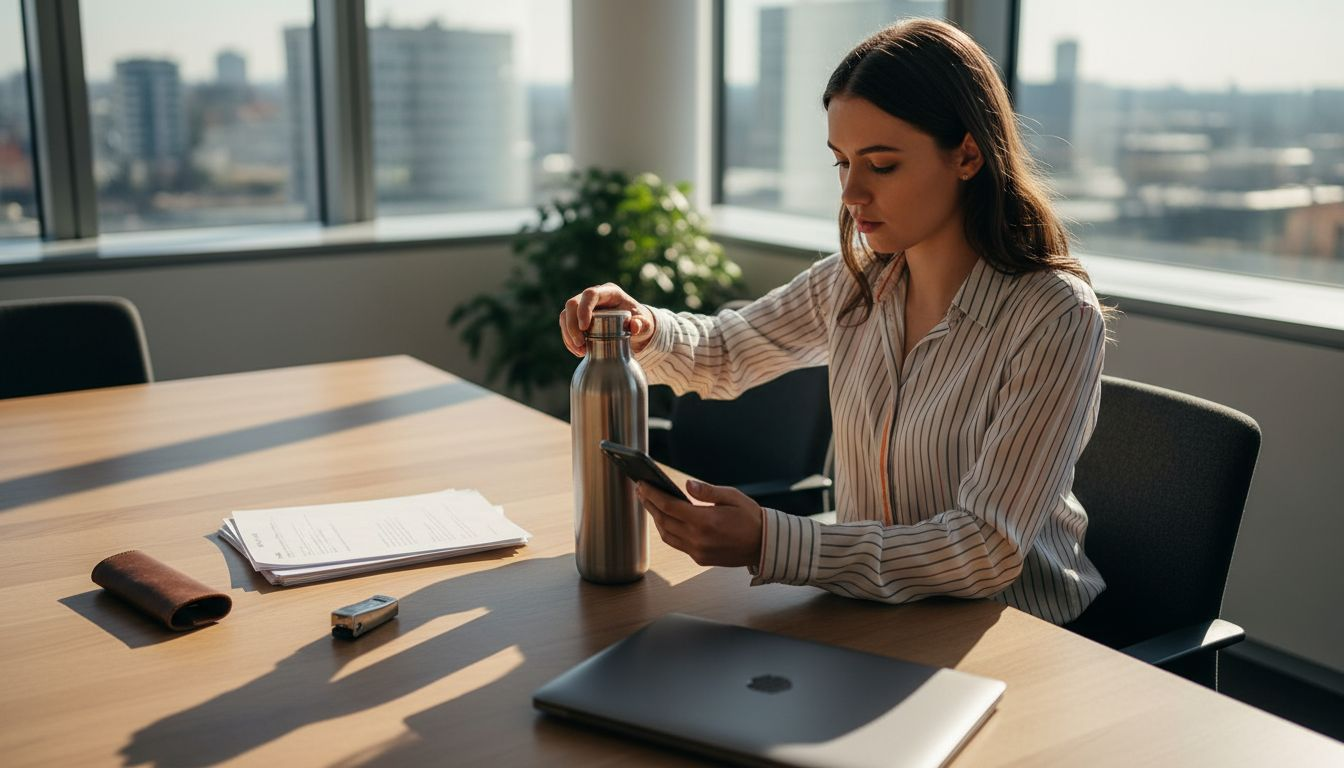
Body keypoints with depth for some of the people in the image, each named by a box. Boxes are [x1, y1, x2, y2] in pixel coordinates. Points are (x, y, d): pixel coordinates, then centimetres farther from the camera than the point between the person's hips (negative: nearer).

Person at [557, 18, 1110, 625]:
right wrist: (644, 329, -8)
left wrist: (770, 544, -33)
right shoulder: (854, 284, 0)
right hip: (871, 610, 5)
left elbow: (987, 550, -24)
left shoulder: (1056, 319, -18)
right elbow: (721, 356, 16)